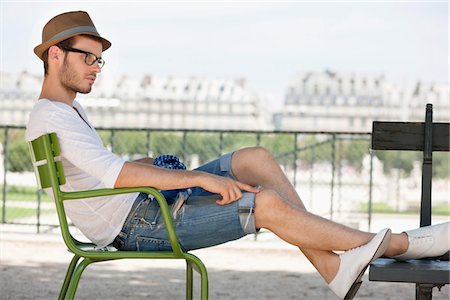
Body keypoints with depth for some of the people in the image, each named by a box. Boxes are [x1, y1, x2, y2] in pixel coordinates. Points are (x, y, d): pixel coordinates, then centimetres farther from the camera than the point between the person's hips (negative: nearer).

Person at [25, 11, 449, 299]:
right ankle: (398, 244, -5)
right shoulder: (51, 117, -19)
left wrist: (152, 167, 7)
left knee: (256, 159, 3)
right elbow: (114, 173, -31)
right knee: (269, 203, -17)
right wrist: (200, 178, -29)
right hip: (138, 226, -11)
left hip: (142, 208, 11)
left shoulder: (68, 110, 16)